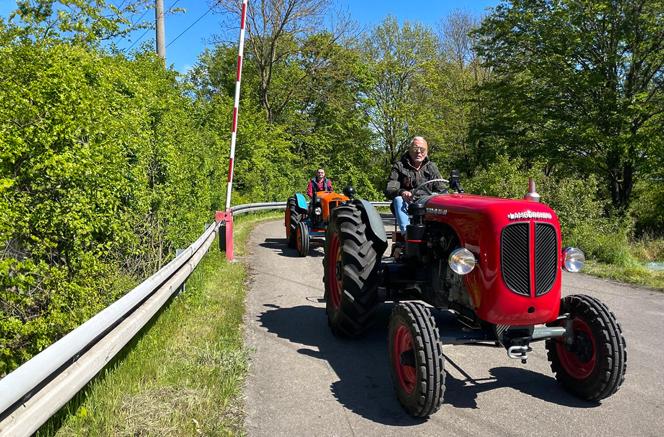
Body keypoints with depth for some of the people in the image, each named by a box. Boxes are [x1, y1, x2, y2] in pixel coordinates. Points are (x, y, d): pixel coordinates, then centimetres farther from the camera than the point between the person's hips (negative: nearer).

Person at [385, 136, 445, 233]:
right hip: (406, 208, -2)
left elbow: (441, 190, 9)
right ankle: (406, 231, -47)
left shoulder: (431, 167, 15)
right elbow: (389, 190, -6)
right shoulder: (399, 166, 6)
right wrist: (402, 192, -31)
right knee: (398, 199, -33)